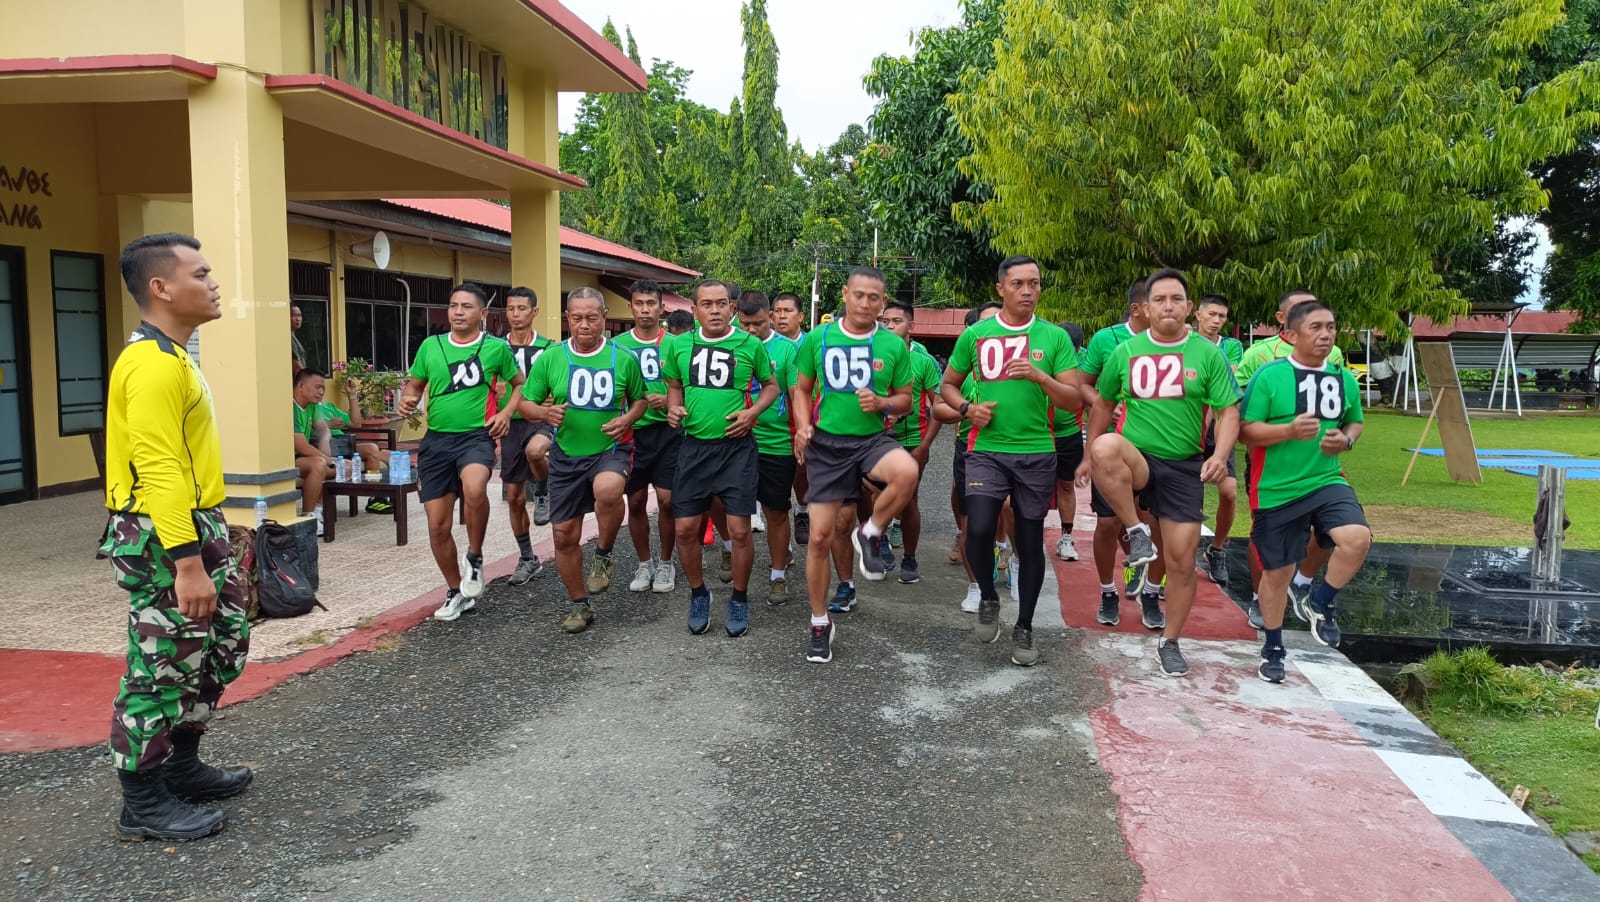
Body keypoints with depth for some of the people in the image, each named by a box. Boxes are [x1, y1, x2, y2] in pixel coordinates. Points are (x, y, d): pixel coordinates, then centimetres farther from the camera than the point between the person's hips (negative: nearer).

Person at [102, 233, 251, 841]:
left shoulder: (172, 356, 15)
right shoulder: (153, 363, -19)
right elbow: (159, 469, -25)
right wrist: (186, 563, -28)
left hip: (195, 525, 11)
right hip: (162, 537, -11)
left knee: (223, 642, 18)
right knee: (162, 667, -1)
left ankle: (182, 767, 32)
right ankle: (143, 805, 13)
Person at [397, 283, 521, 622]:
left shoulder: (496, 347, 0)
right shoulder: (431, 346, 7)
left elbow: (520, 384, 13)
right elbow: (414, 384, 17)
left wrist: (506, 413, -3)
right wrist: (408, 400, -5)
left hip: (476, 435, -4)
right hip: (436, 440, 4)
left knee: (474, 488, -36)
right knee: (438, 525, 5)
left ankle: (475, 558, -10)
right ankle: (457, 593, 25)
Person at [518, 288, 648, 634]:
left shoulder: (623, 358, -3)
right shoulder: (550, 358, -1)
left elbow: (640, 399, 12)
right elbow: (525, 403, 5)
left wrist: (627, 419, -10)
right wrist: (545, 413, -18)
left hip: (611, 449, -2)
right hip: (566, 456, 3)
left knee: (607, 490, -37)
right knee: (565, 535, 6)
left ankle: (603, 554, -8)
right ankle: (579, 605, 27)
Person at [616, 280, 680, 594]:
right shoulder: (618, 344, 3)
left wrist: (668, 400, -14)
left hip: (667, 432, -1)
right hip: (632, 432, 1)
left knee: (667, 500, -2)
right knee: (635, 501, 7)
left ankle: (665, 563, 17)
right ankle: (644, 563, 24)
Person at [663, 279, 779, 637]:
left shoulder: (750, 345, -3)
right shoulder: (679, 345, 4)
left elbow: (771, 385, 9)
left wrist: (752, 412, -8)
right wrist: (673, 408, -2)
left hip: (736, 446, -2)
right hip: (694, 446, 3)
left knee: (739, 531, -3)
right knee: (685, 529, 3)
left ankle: (739, 600, 19)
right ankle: (698, 594, 27)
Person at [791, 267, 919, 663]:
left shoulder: (894, 345, 0)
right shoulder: (818, 338, 1)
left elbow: (906, 400, 8)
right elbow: (802, 389, 10)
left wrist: (882, 403, -14)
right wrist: (803, 425, -8)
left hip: (873, 439, 0)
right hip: (827, 444, 0)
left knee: (907, 473, -36)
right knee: (820, 537, 0)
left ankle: (869, 534, -6)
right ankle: (820, 623, 19)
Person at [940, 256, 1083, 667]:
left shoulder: (1055, 337, 2)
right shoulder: (975, 335, 3)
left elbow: (1075, 402, -1)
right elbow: (948, 385, 14)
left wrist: (1040, 376, -18)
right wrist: (968, 408, -7)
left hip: (1037, 454, 1)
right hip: (986, 450, -1)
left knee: (1030, 541, 8)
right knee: (979, 530, -18)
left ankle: (1024, 628, 24)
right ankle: (988, 598, 12)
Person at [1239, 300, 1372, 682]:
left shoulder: (1344, 379, 5)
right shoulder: (1269, 376, -10)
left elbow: (1354, 422, 20)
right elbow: (1246, 431, -12)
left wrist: (1346, 439, -2)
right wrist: (1290, 430, -26)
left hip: (1327, 481, 4)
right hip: (1276, 491, -3)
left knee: (1357, 538, -24)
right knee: (1277, 571, 8)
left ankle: (1319, 603, 4)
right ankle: (1272, 649, 30)